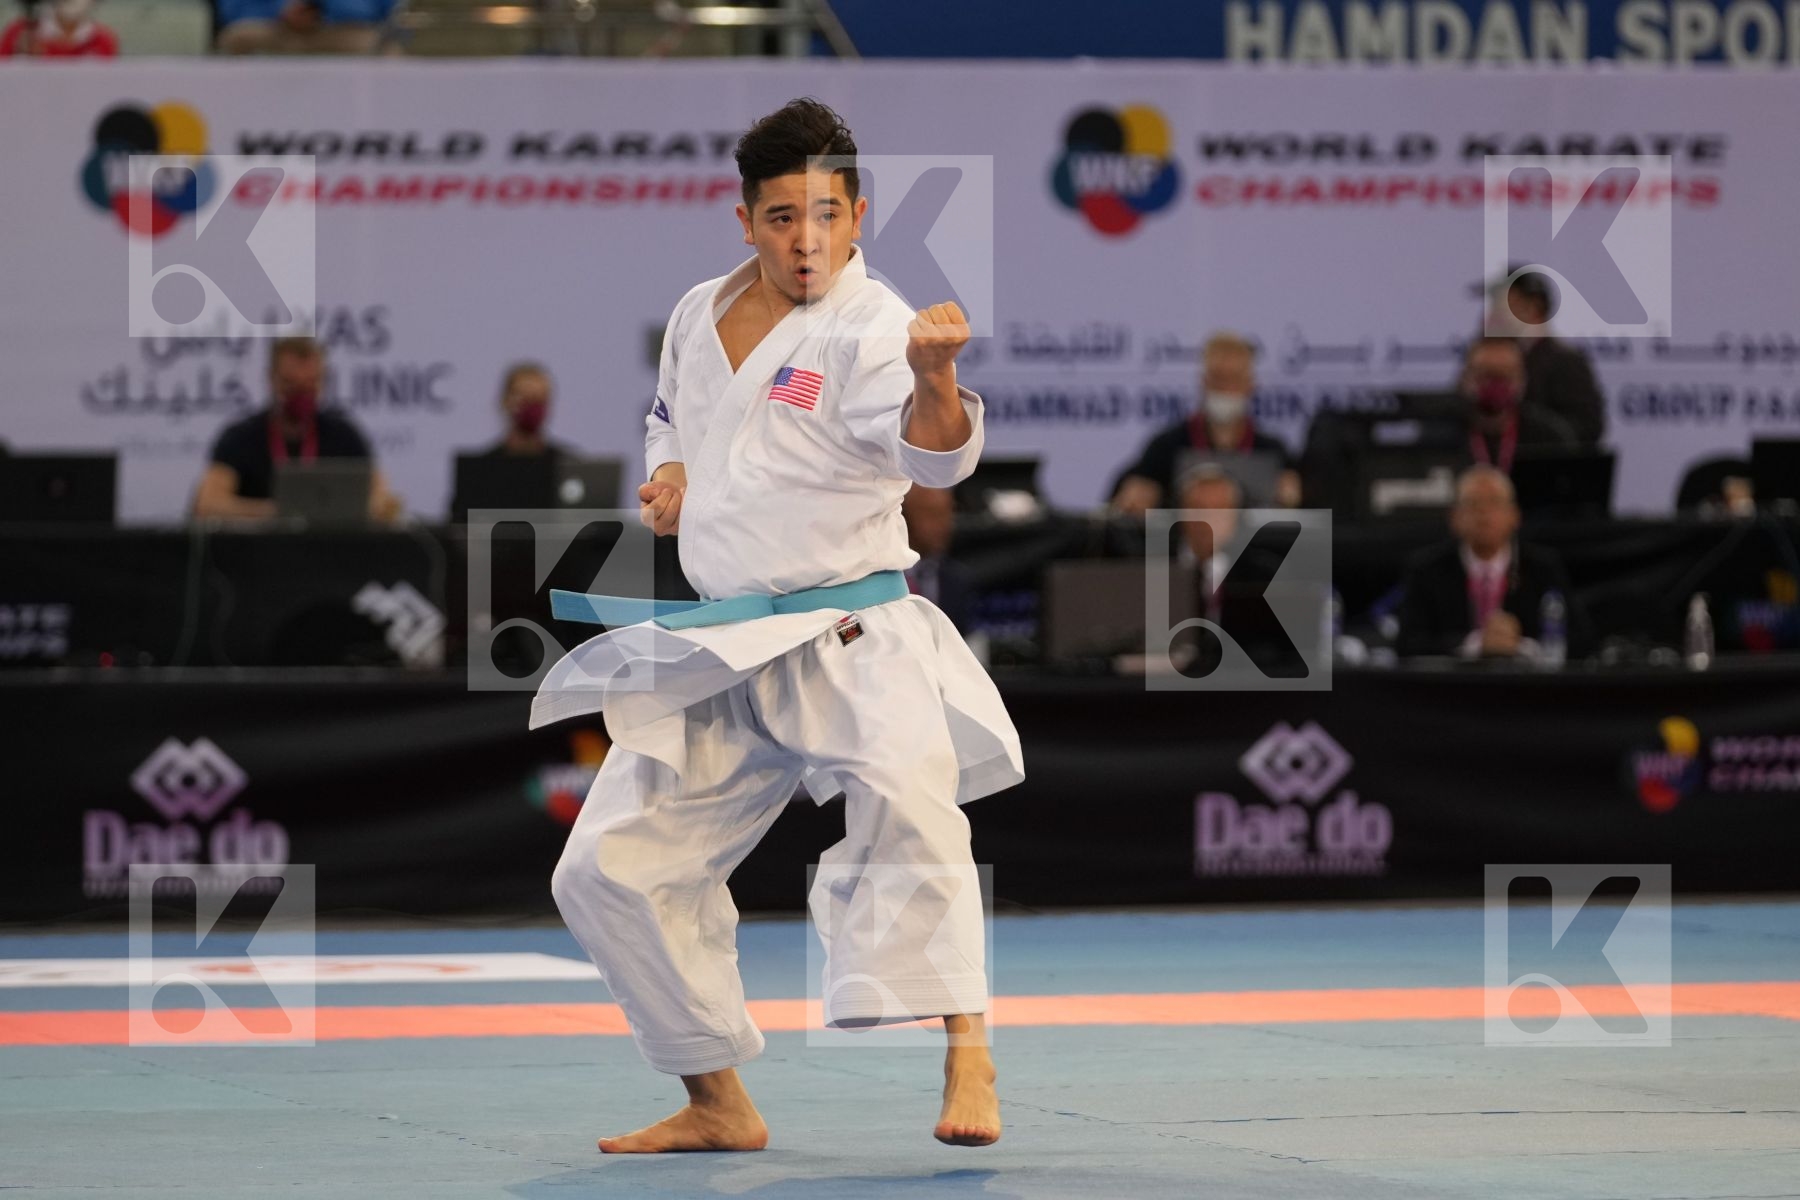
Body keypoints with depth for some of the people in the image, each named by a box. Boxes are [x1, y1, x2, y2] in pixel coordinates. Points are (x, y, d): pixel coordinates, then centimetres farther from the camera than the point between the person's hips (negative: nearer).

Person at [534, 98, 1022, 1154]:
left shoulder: (871, 331, -13)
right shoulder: (702, 315, 8)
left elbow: (933, 449, -33)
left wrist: (936, 377, -55)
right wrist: (669, 478, 6)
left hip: (850, 641, -7)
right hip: (713, 658, 7)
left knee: (904, 789, -36)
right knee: (613, 870, 8)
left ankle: (969, 1063, -36)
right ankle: (720, 1104, 24)